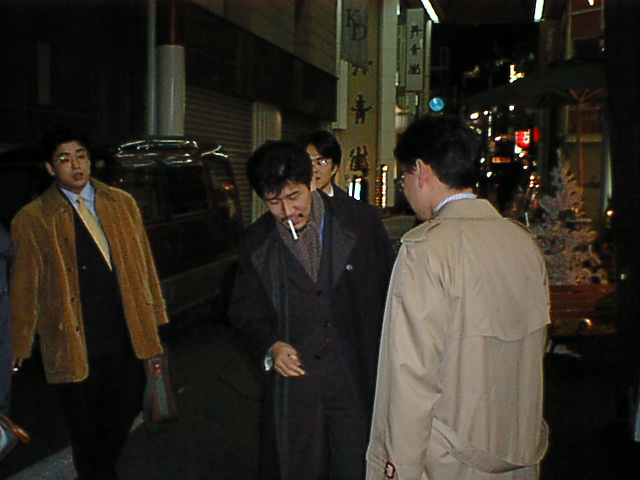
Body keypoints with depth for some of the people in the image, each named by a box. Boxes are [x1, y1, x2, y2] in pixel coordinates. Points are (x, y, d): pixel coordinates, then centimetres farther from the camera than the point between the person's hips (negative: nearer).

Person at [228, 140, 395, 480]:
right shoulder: (256, 244, 4)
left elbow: (389, 290, 4)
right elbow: (245, 309, 11)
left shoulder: (361, 221, -3)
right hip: (293, 380, 2)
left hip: (357, 379, -1)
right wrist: (270, 346, -9)